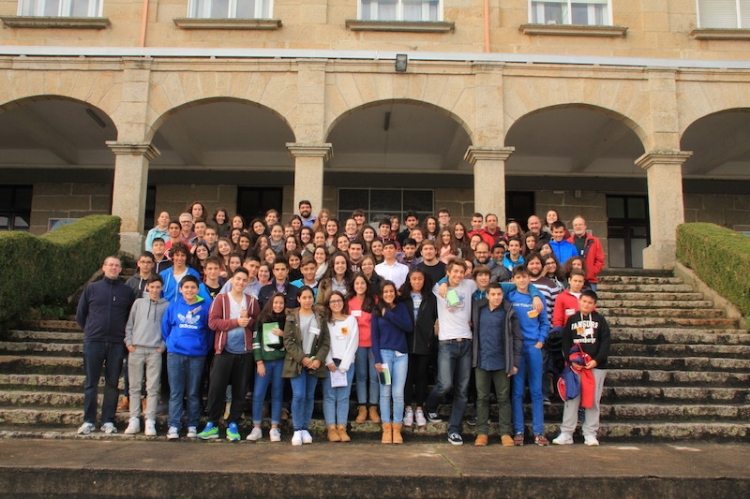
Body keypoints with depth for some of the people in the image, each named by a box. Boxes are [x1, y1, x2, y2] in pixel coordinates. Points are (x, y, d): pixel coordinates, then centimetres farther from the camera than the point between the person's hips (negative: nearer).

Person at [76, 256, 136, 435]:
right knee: (91, 383, 3)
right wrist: (90, 331, 11)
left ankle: (108, 421, 11)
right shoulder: (92, 288, 7)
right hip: (93, 342, 0)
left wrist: (125, 334, 5)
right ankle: (88, 421, 10)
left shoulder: (127, 291, 7)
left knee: (112, 384, 4)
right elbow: (80, 315, 13)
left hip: (117, 344, 0)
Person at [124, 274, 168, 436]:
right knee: (135, 386, 5)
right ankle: (134, 420, 10)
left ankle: (150, 421, 0)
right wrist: (129, 342, 1)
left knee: (153, 388, -3)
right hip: (136, 350, 2)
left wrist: (163, 345, -4)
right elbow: (129, 325, 11)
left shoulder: (166, 305, 7)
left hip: (155, 351, -2)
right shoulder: (138, 303, 11)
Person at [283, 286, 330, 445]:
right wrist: (302, 358, -13)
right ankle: (297, 430, -1)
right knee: (299, 395, -10)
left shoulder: (320, 318, 10)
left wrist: (319, 359, -8)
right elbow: (288, 341, -3)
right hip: (296, 363, -2)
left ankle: (305, 429, 15)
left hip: (314, 363, 2)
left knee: (310, 396, 5)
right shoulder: (291, 318, 4)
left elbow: (326, 341, 6)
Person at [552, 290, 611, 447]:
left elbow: (605, 342, 1)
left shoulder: (600, 320, 7)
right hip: (575, 366, 0)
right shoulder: (572, 320, 8)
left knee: (593, 400, 3)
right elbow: (565, 342, 5)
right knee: (572, 399, 0)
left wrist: (597, 360, -11)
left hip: (596, 366, 0)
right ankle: (566, 433, 5)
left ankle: (590, 434, 12)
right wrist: (571, 360, -9)